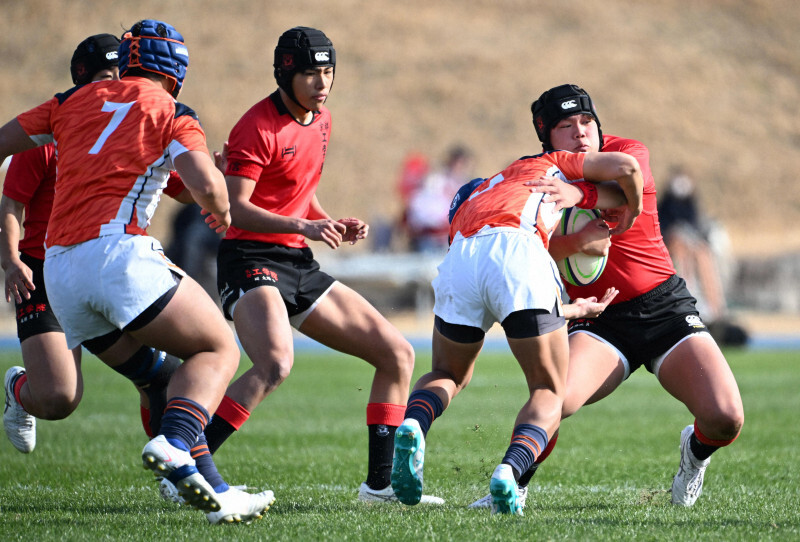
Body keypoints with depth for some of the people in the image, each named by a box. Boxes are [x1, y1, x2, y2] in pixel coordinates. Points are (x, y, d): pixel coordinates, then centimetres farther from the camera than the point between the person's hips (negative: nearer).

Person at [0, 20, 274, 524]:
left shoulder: (75, 99, 20)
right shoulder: (172, 113, 5)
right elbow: (206, 185, -9)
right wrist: (221, 210, 13)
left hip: (59, 270, 6)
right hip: (117, 251, -6)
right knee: (218, 349, 2)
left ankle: (214, 492, 3)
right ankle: (174, 444, -24)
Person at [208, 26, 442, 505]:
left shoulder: (321, 121, 14)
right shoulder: (259, 128, -13)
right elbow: (233, 208, -21)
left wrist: (335, 226, 9)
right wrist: (303, 226, -31)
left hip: (300, 266, 9)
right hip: (252, 261, -9)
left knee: (398, 354, 7)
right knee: (276, 364, -34)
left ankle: (380, 483, 12)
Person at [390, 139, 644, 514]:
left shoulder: (466, 208, 42)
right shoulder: (549, 165, 36)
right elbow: (625, 166, 22)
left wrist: (575, 311, 52)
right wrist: (631, 211, 42)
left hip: (459, 263, 3)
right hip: (517, 255, -3)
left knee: (447, 376, 29)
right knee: (549, 393, 14)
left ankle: (412, 427, -5)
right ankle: (510, 469, -16)